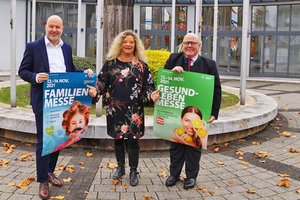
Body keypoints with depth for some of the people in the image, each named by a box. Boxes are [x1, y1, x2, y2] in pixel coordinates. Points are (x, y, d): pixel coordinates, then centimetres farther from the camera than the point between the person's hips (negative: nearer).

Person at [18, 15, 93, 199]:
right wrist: (35, 77, -22)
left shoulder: (67, 48, 10)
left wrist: (84, 72, -1)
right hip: (43, 101, -5)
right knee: (43, 140, 1)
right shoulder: (33, 47, -4)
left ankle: (50, 171, 33)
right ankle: (43, 180, 12)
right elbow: (23, 71, -2)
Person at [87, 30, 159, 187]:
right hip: (115, 108, 1)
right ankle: (120, 166, 29)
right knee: (118, 138, 12)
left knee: (133, 139, -1)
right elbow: (102, 82, 1)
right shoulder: (110, 63, 3)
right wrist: (95, 91, -18)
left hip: (134, 110, -1)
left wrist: (152, 95, -19)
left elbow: (147, 86, 0)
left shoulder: (141, 65, 2)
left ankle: (133, 171, 13)